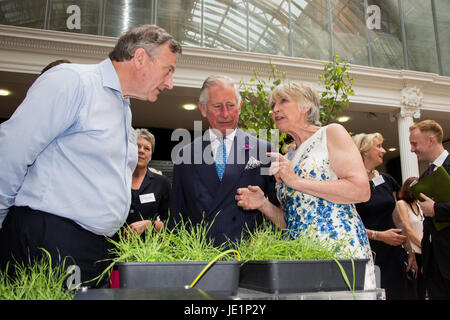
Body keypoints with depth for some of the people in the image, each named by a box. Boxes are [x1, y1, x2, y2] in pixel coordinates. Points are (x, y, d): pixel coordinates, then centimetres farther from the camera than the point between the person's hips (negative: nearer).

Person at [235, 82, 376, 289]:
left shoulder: (331, 133, 1)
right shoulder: (287, 159, 17)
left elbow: (361, 190, -13)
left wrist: (297, 181, -12)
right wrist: (263, 204, -1)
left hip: (340, 248, -5)